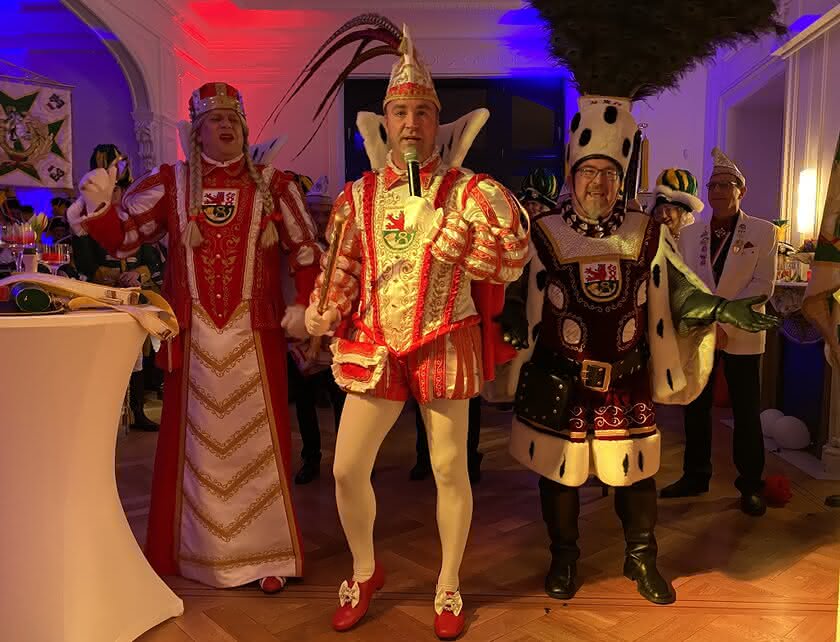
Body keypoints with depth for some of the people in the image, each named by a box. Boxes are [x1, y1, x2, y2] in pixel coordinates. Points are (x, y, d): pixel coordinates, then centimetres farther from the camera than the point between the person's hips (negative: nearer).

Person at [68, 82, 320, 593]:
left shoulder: (274, 185, 5)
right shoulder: (169, 183, 7)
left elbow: (307, 251, 5)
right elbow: (123, 237, 7)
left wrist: (304, 306, -5)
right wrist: (100, 206, -12)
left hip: (254, 337, -1)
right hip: (193, 338, 1)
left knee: (258, 442, 4)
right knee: (195, 444, 9)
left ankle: (268, 554, 15)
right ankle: (196, 551, 24)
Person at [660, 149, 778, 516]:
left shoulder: (763, 232, -1)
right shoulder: (689, 233, 6)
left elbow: (763, 285, -9)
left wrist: (725, 324, -16)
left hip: (742, 335, -2)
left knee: (747, 413, 5)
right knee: (696, 408, 9)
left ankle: (750, 485, 19)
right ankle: (695, 476, 24)